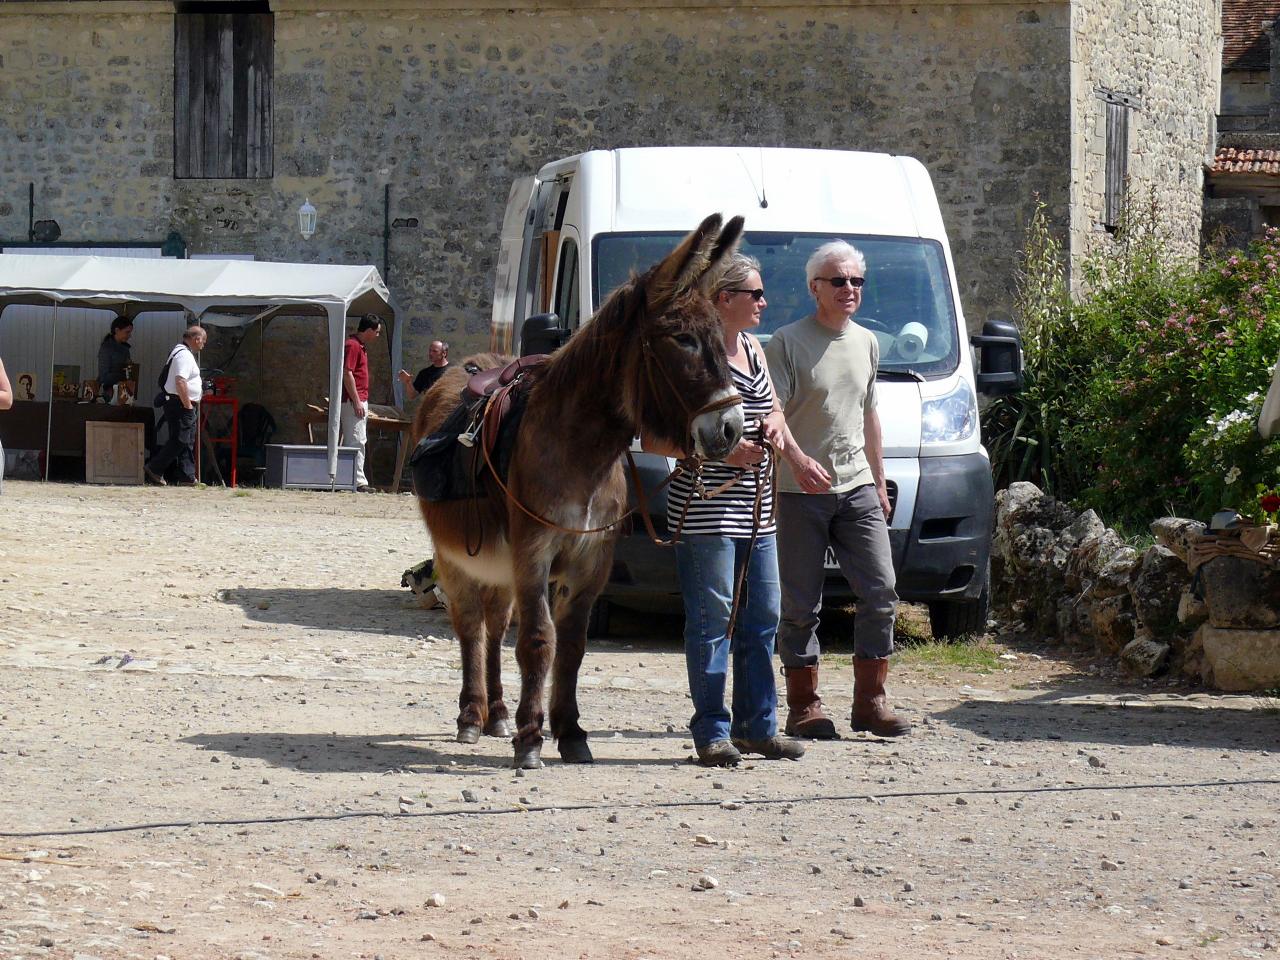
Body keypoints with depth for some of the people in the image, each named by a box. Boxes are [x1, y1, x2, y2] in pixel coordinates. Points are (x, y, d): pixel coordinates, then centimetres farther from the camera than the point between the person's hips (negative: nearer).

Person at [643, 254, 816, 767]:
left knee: (762, 619, 11)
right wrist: (722, 451, -20)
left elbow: (772, 410, 29)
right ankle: (712, 733, 1)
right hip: (706, 510, -8)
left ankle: (758, 725, 20)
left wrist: (774, 425, 5)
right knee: (711, 622, -4)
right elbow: (653, 440, -14)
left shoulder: (752, 349, 14)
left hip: (756, 512, 8)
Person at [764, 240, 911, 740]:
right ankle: (803, 707, 6)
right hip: (800, 493, -5)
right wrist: (795, 461, -28)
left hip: (856, 490, 6)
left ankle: (869, 702, 4)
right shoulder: (788, 342, -6)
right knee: (801, 604, -1)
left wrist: (879, 483, 23)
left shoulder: (866, 343, 14)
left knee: (880, 591, -3)